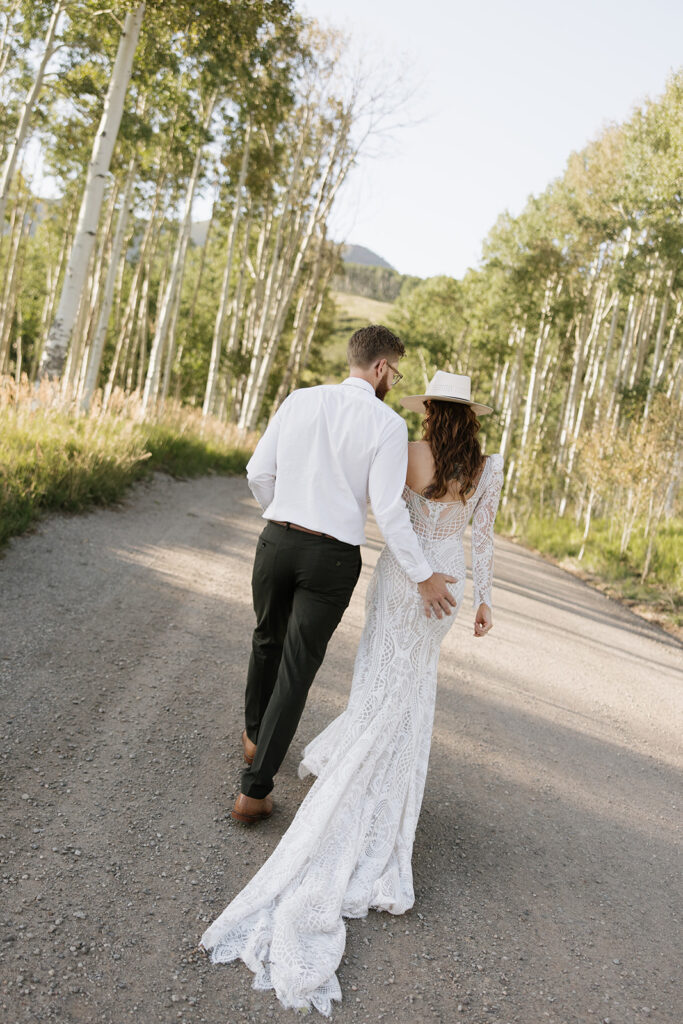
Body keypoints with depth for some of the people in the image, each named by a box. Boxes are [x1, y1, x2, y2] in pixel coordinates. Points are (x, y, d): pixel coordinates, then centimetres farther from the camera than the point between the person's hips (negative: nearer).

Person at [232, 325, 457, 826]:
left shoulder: (300, 400, 1)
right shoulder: (388, 424, -10)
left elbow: (259, 473, 4)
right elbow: (389, 510, -15)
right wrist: (423, 575, -7)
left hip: (278, 541, 4)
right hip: (332, 559, -4)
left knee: (268, 641, 27)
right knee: (297, 670, 6)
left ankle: (254, 736, 50)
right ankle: (255, 789, 10)